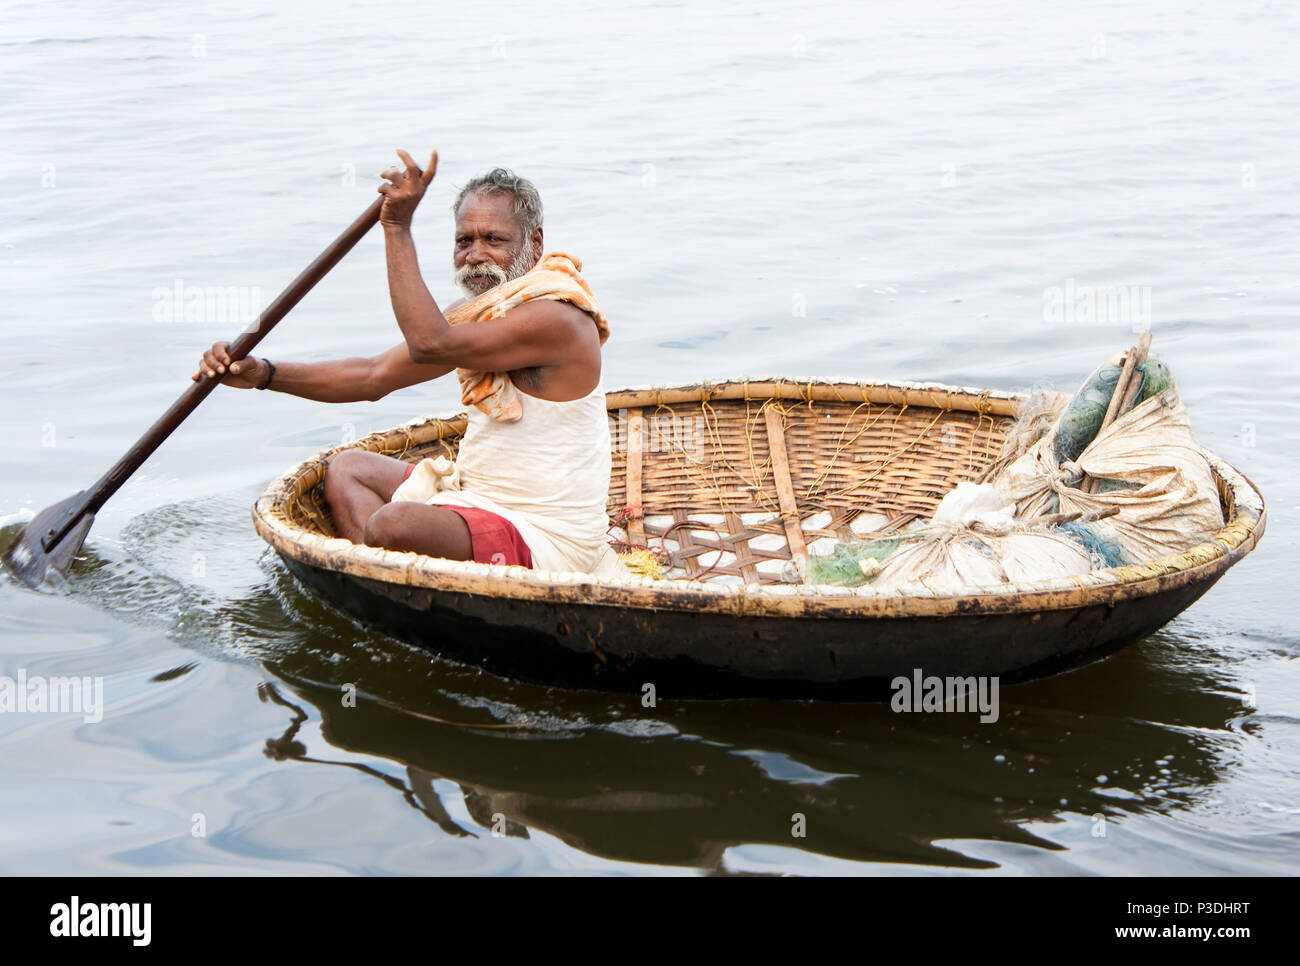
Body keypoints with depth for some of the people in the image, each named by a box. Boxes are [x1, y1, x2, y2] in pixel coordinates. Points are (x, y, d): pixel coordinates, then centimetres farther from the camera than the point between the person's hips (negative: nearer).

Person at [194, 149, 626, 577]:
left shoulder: (554, 317, -20)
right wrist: (263, 373, 1)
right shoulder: (481, 310, 11)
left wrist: (398, 228, -27)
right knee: (347, 469, 18)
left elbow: (430, 344, -32)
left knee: (394, 524, -33)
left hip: (549, 541, -10)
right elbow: (373, 376, 12)